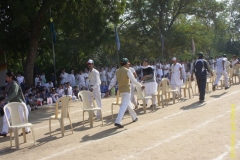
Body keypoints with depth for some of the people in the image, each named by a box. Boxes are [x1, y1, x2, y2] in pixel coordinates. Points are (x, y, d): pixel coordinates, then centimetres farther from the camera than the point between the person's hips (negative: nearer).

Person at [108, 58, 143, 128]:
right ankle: (118, 122, -19)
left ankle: (134, 118, 36)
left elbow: (113, 81, 7)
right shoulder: (127, 71, -10)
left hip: (121, 90, 7)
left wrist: (108, 89, 9)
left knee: (129, 104, 21)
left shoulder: (117, 71, 9)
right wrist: (141, 86, -1)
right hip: (126, 90, -7)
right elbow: (134, 81, -12)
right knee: (124, 106, -10)